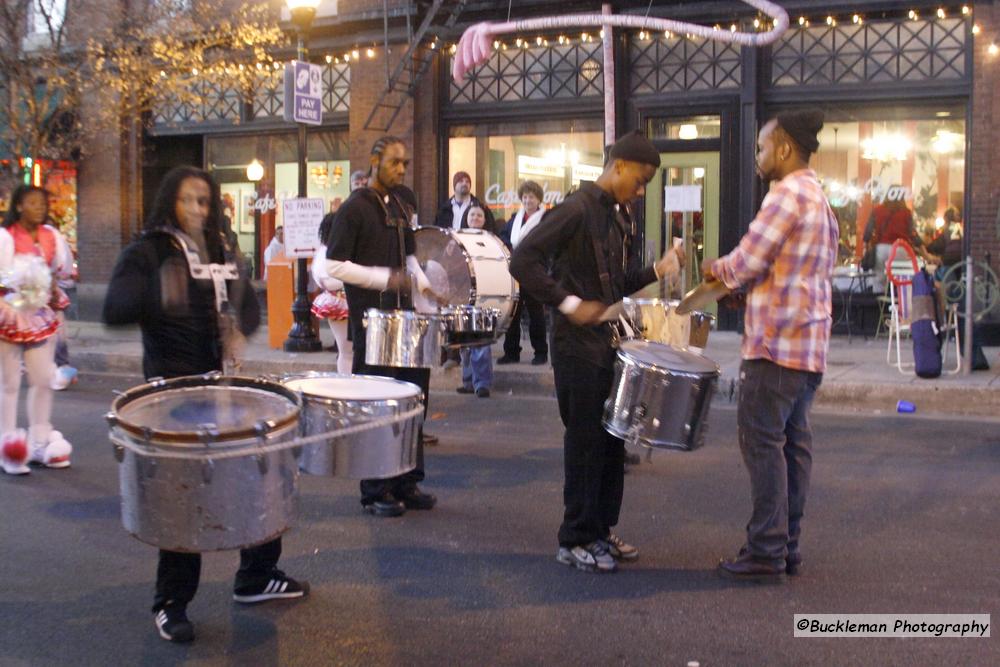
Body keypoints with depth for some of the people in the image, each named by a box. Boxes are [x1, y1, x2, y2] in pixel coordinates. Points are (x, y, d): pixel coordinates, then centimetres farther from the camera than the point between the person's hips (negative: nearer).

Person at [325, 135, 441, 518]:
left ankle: (407, 482, 21)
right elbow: (334, 265, -12)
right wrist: (384, 279, -20)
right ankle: (375, 492, 8)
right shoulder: (355, 207, -8)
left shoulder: (400, 207, 14)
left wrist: (422, 283, 7)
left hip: (403, 314, 7)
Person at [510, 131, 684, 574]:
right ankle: (575, 541, 9)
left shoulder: (620, 216, 13)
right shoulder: (577, 209, -14)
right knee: (586, 442, -2)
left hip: (610, 342, 9)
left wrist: (657, 271, 5)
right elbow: (523, 261, -21)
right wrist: (569, 304, -24)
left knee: (611, 440, 13)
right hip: (578, 345, -9)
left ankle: (601, 530, 25)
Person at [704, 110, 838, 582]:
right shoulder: (821, 200, 19)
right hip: (810, 343, 10)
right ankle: (787, 546, 17)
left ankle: (766, 552, -3)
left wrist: (717, 269, 5)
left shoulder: (787, 193, -12)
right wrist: (743, 283, 15)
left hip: (777, 342, -10)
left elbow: (747, 262, -15)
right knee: (794, 441, 11)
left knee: (762, 440, -6)